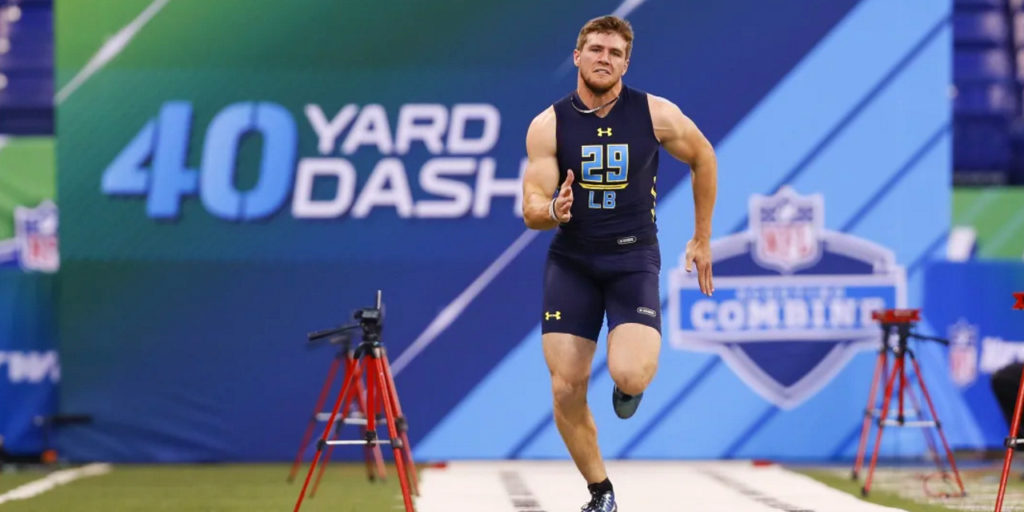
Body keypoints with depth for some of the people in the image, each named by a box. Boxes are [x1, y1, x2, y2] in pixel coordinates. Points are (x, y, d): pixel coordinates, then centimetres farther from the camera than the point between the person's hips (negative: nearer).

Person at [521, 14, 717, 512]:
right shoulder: (548, 126, -6)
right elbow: (531, 209, -7)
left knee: (628, 376, -23)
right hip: (570, 262, 2)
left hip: (634, 259, -1)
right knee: (566, 391, -4)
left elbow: (703, 158, 10)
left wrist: (702, 239, 13)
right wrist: (553, 211, -31)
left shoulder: (655, 115, -7)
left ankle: (630, 382, 17)